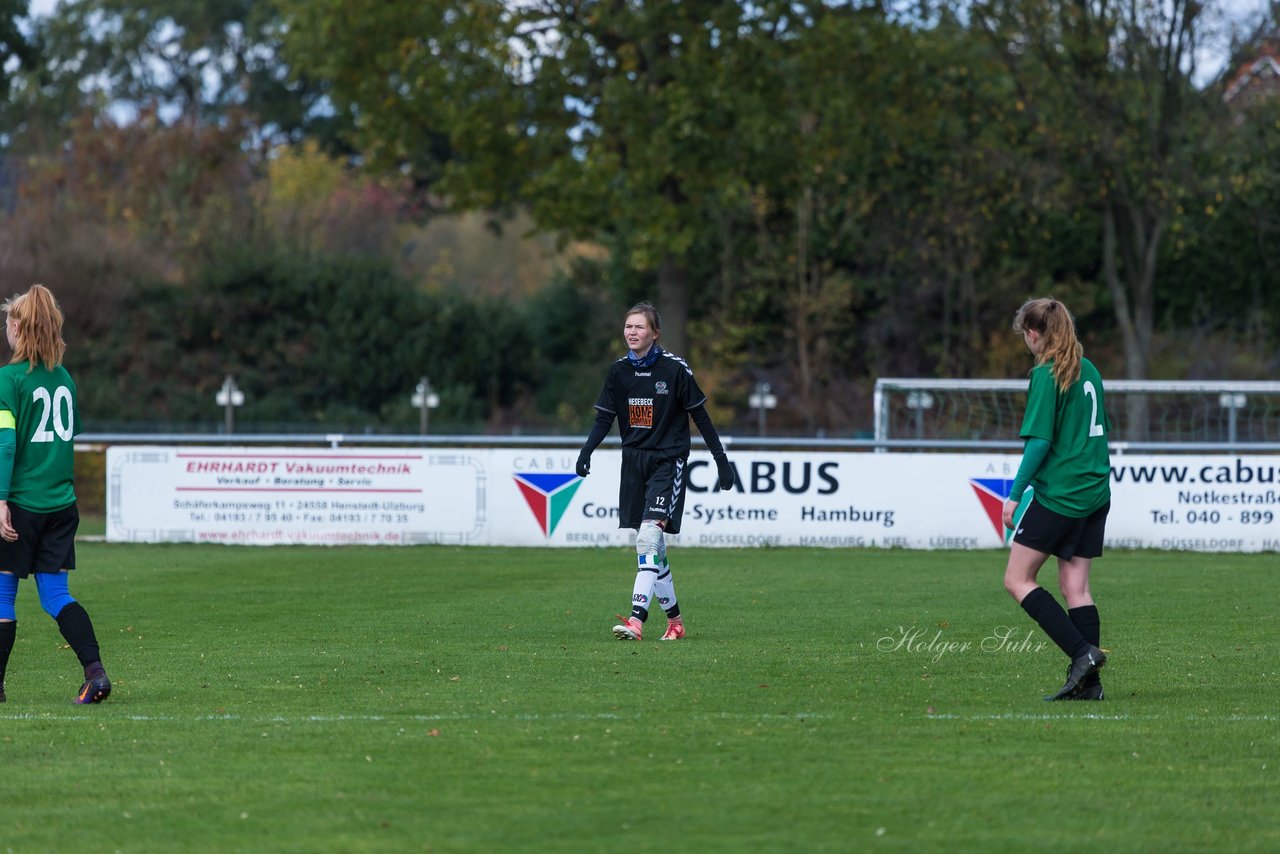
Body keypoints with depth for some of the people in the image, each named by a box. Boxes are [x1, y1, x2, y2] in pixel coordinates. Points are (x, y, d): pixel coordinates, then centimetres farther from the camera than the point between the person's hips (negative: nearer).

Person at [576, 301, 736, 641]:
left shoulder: (675, 369, -8)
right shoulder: (619, 371, 4)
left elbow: (700, 416, -1)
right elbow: (604, 418, 7)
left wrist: (721, 460, 0)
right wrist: (587, 451, -10)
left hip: (668, 460, -5)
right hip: (634, 460, 5)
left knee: (650, 534, -20)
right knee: (651, 547, 7)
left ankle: (637, 619, -28)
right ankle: (674, 619, 20)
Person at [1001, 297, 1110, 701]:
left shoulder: (1046, 376, -12)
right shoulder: (1089, 371, 12)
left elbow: (1039, 441, -16)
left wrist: (1015, 494, -11)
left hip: (1057, 496, -8)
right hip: (1095, 493, 8)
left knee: (1017, 579, 0)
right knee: (1075, 586, 9)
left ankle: (1082, 652, -12)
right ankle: (1088, 682, 3)